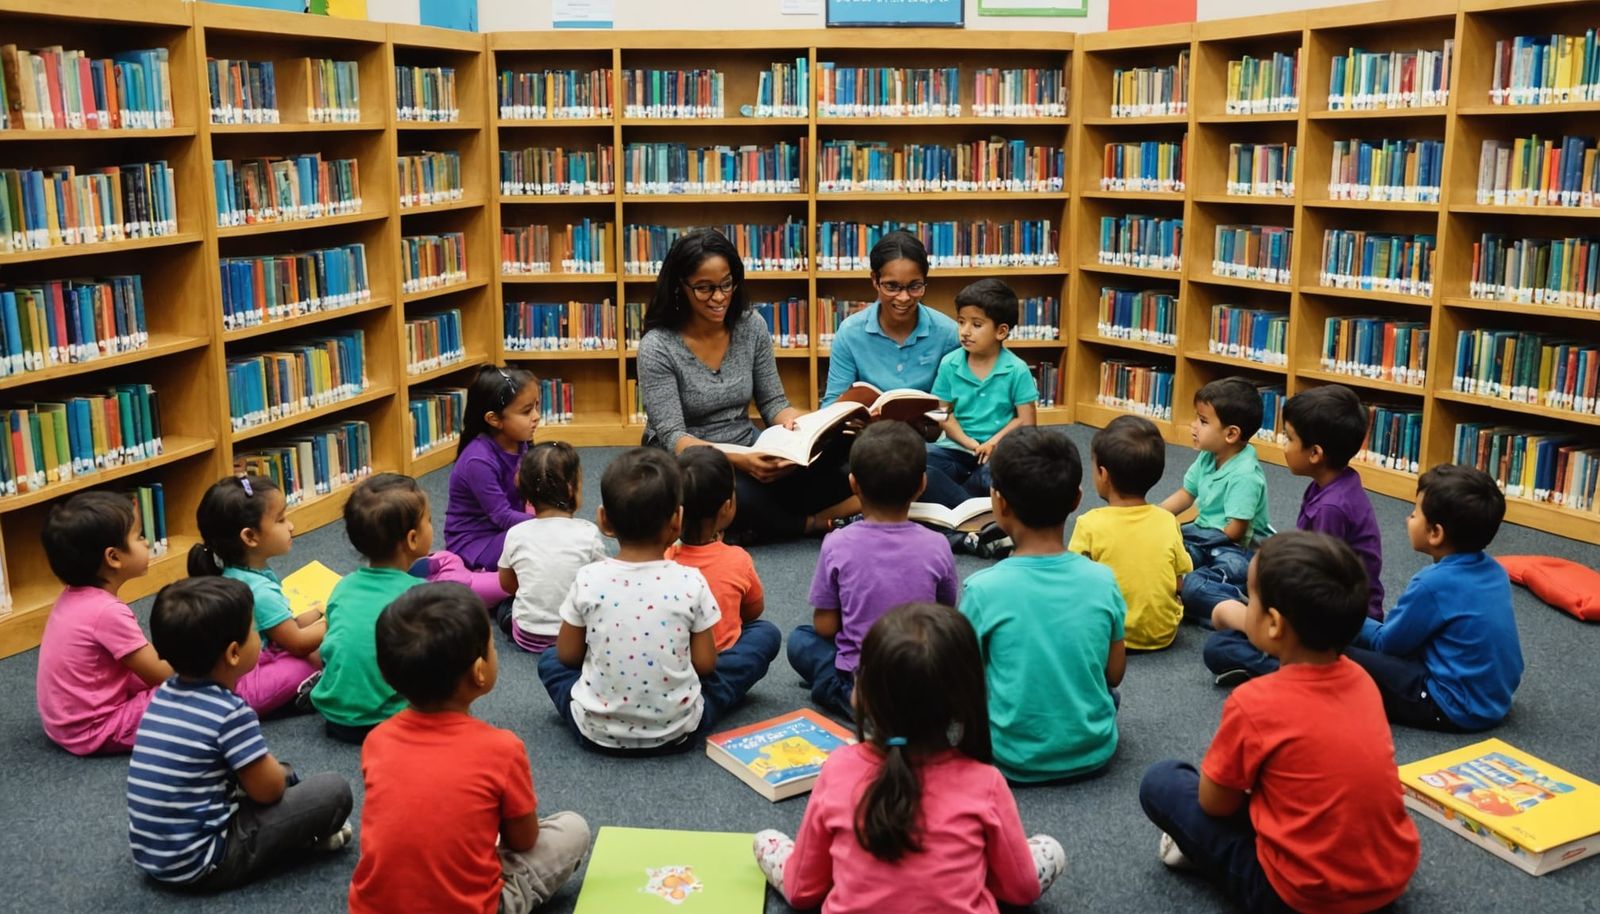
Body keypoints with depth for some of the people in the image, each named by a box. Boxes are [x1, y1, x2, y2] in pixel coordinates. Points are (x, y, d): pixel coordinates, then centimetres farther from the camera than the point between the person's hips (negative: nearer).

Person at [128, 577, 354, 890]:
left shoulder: (166, 692, 3)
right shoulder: (230, 712, -21)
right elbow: (269, 790, -11)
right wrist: (276, 770, 9)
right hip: (200, 864, -9)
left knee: (282, 772, 24)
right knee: (334, 790, -9)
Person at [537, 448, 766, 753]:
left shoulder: (587, 580, -11)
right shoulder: (690, 582, -14)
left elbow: (568, 655, 0)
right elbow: (705, 664, -6)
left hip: (598, 732, 2)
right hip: (678, 732, -2)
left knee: (549, 659, 30)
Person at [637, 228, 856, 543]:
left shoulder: (752, 328, 0)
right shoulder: (657, 347, -14)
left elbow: (772, 402, 5)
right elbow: (673, 437, -18)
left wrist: (794, 422, -20)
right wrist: (738, 460, -34)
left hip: (747, 456, 4)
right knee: (740, 495, -39)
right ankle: (811, 523, -9)